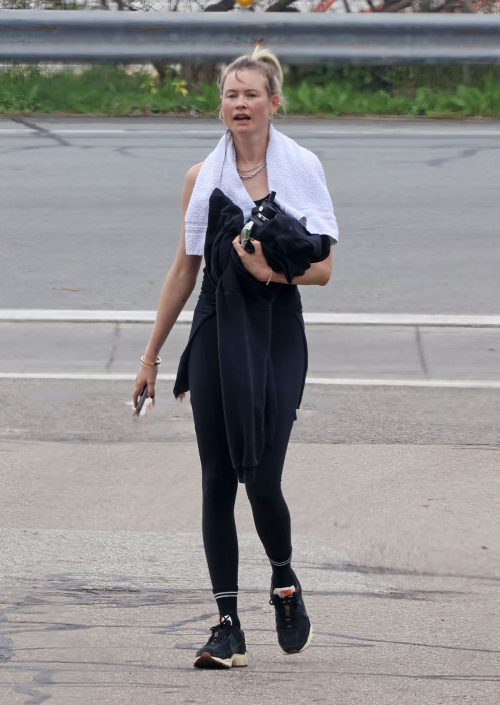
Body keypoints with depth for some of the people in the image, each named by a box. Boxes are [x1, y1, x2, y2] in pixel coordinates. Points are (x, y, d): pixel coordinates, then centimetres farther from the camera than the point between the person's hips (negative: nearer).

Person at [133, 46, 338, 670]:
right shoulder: (202, 177, 7)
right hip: (215, 326, 2)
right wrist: (151, 354, 15)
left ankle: (285, 583, 19)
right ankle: (227, 627, 2)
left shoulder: (302, 168, 1)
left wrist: (272, 269, -21)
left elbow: (322, 268, -1)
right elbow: (184, 269, 14)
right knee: (218, 482, -2)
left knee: (262, 480, -11)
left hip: (278, 327, -2)